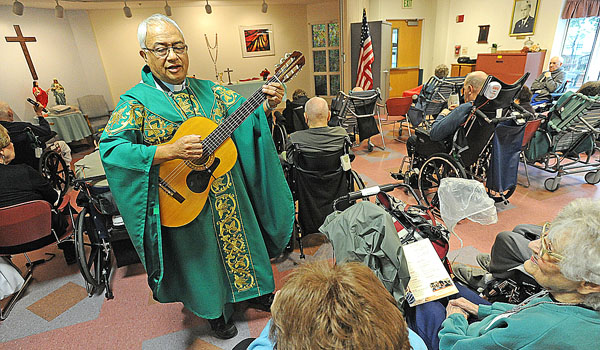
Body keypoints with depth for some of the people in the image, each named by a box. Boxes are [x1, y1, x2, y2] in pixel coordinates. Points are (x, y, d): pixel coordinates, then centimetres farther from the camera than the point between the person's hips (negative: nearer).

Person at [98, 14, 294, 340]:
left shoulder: (208, 91, 4)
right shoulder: (137, 101, -9)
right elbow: (110, 147, -18)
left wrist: (266, 106, -21)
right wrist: (170, 150, -29)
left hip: (229, 193, 4)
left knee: (241, 240, 19)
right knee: (204, 257, 14)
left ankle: (254, 291, 47)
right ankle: (217, 312, 42)